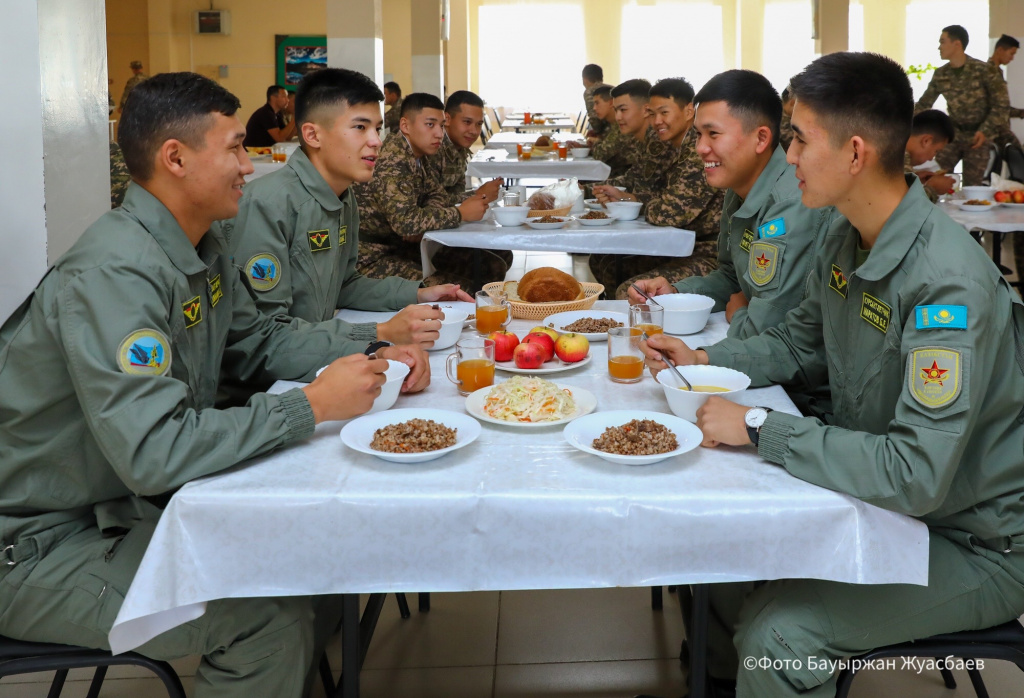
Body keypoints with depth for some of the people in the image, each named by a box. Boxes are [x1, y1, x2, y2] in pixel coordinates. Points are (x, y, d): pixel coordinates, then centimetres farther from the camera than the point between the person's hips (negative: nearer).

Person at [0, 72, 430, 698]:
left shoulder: (203, 246, 4)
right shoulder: (113, 273, -27)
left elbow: (255, 341, 16)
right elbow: (153, 453, -34)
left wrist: (367, 357, -1)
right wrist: (312, 406, -27)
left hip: (135, 504, 9)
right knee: (268, 618, -22)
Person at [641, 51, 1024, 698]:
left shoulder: (949, 282, -30)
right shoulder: (848, 239, -1)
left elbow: (918, 475, -35)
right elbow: (801, 341, 17)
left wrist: (759, 427, -29)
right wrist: (708, 360, 0)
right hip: (883, 493, 8)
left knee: (776, 633, -23)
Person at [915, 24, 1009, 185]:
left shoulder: (984, 70, -13)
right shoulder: (940, 74, 1)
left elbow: (1001, 103, -10)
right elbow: (924, 103, 10)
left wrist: (986, 131, -18)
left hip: (977, 136, -4)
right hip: (953, 134, 4)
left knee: (972, 186, 0)